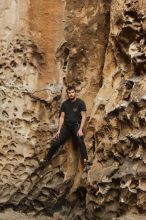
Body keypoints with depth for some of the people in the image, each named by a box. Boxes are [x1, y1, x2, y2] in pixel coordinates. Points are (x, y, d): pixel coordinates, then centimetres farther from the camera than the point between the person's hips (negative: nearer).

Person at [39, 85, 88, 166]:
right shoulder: (65, 104, 10)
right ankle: (47, 158, 15)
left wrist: (80, 129, -18)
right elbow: (62, 117, 12)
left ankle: (85, 159, -37)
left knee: (80, 140, -34)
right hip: (66, 125, 4)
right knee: (55, 142, -3)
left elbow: (83, 116, -7)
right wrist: (59, 130, 4)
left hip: (76, 125, -4)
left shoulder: (80, 102, -3)